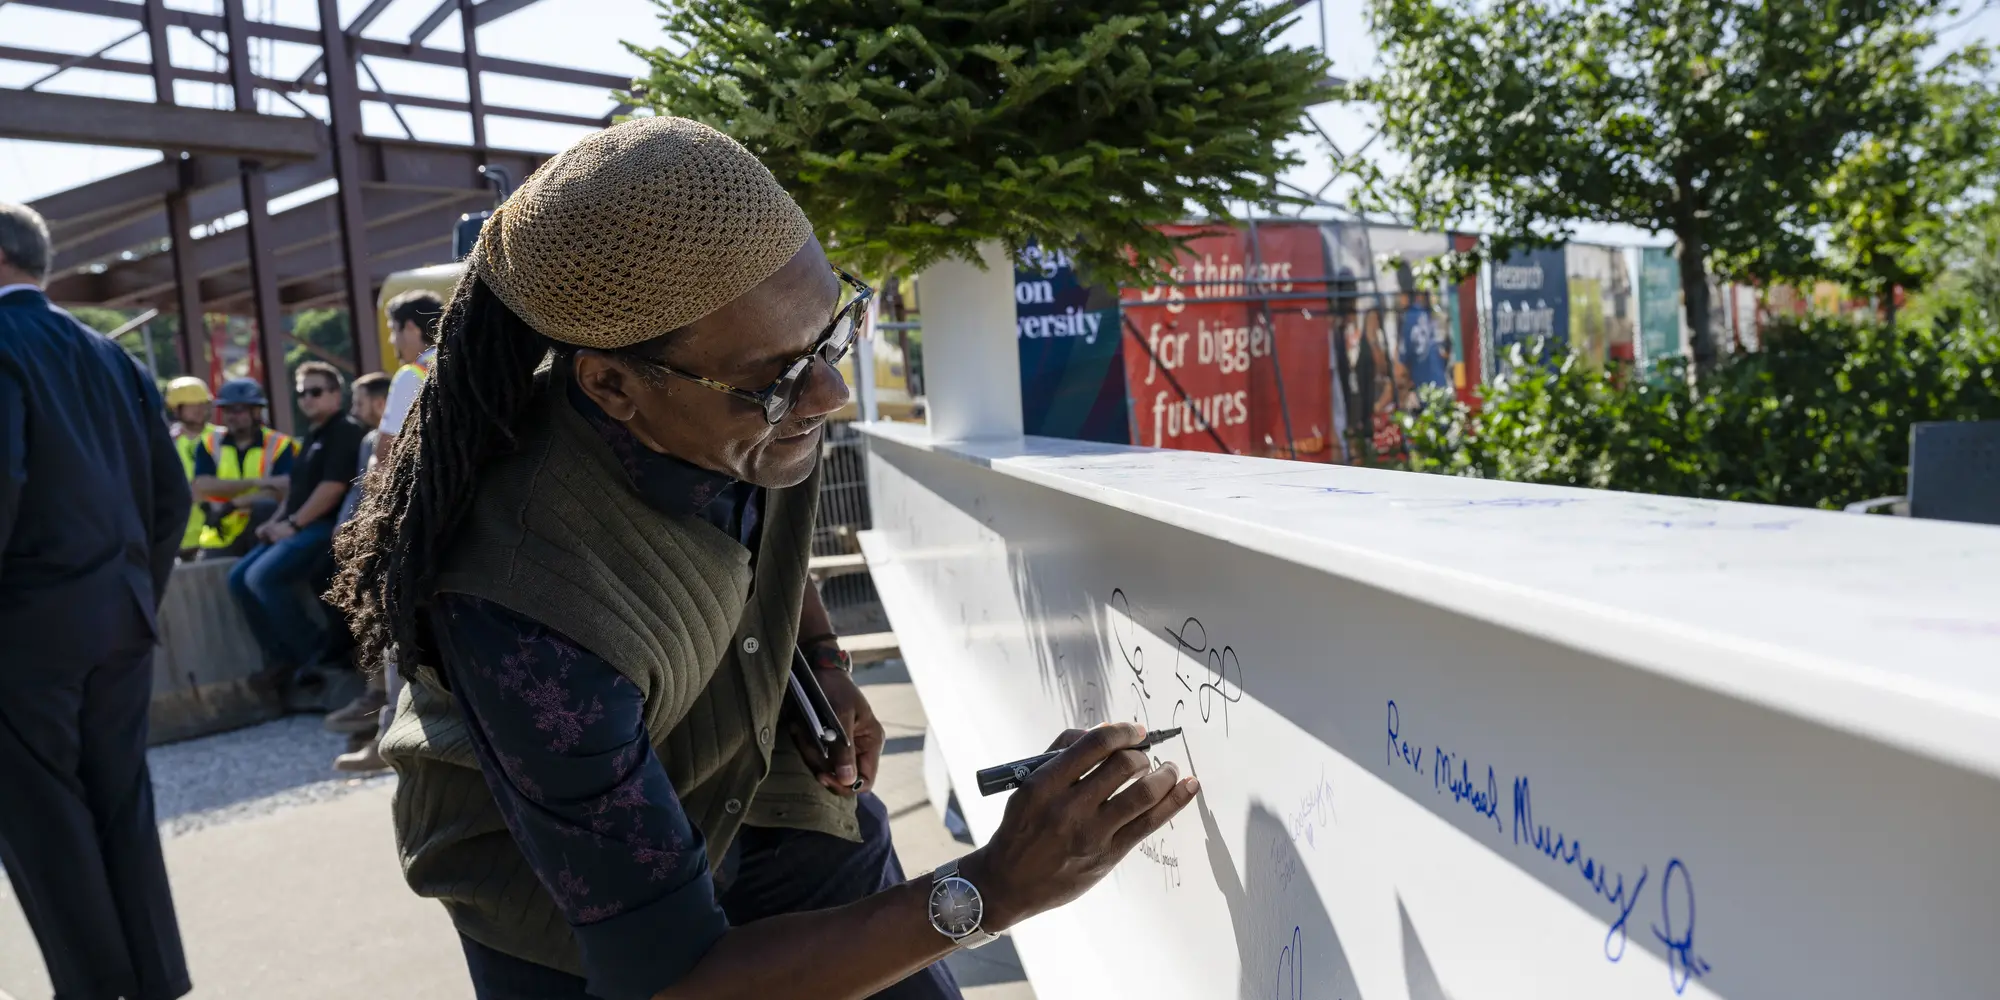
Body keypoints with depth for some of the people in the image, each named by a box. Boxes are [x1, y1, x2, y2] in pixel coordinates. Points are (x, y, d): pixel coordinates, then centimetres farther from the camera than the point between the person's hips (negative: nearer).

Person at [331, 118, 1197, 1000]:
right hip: (545, 860, -4)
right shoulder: (530, 608, -39)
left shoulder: (755, 380, -22)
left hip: (755, 774, 5)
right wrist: (989, 892, -37)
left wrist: (820, 657, -9)